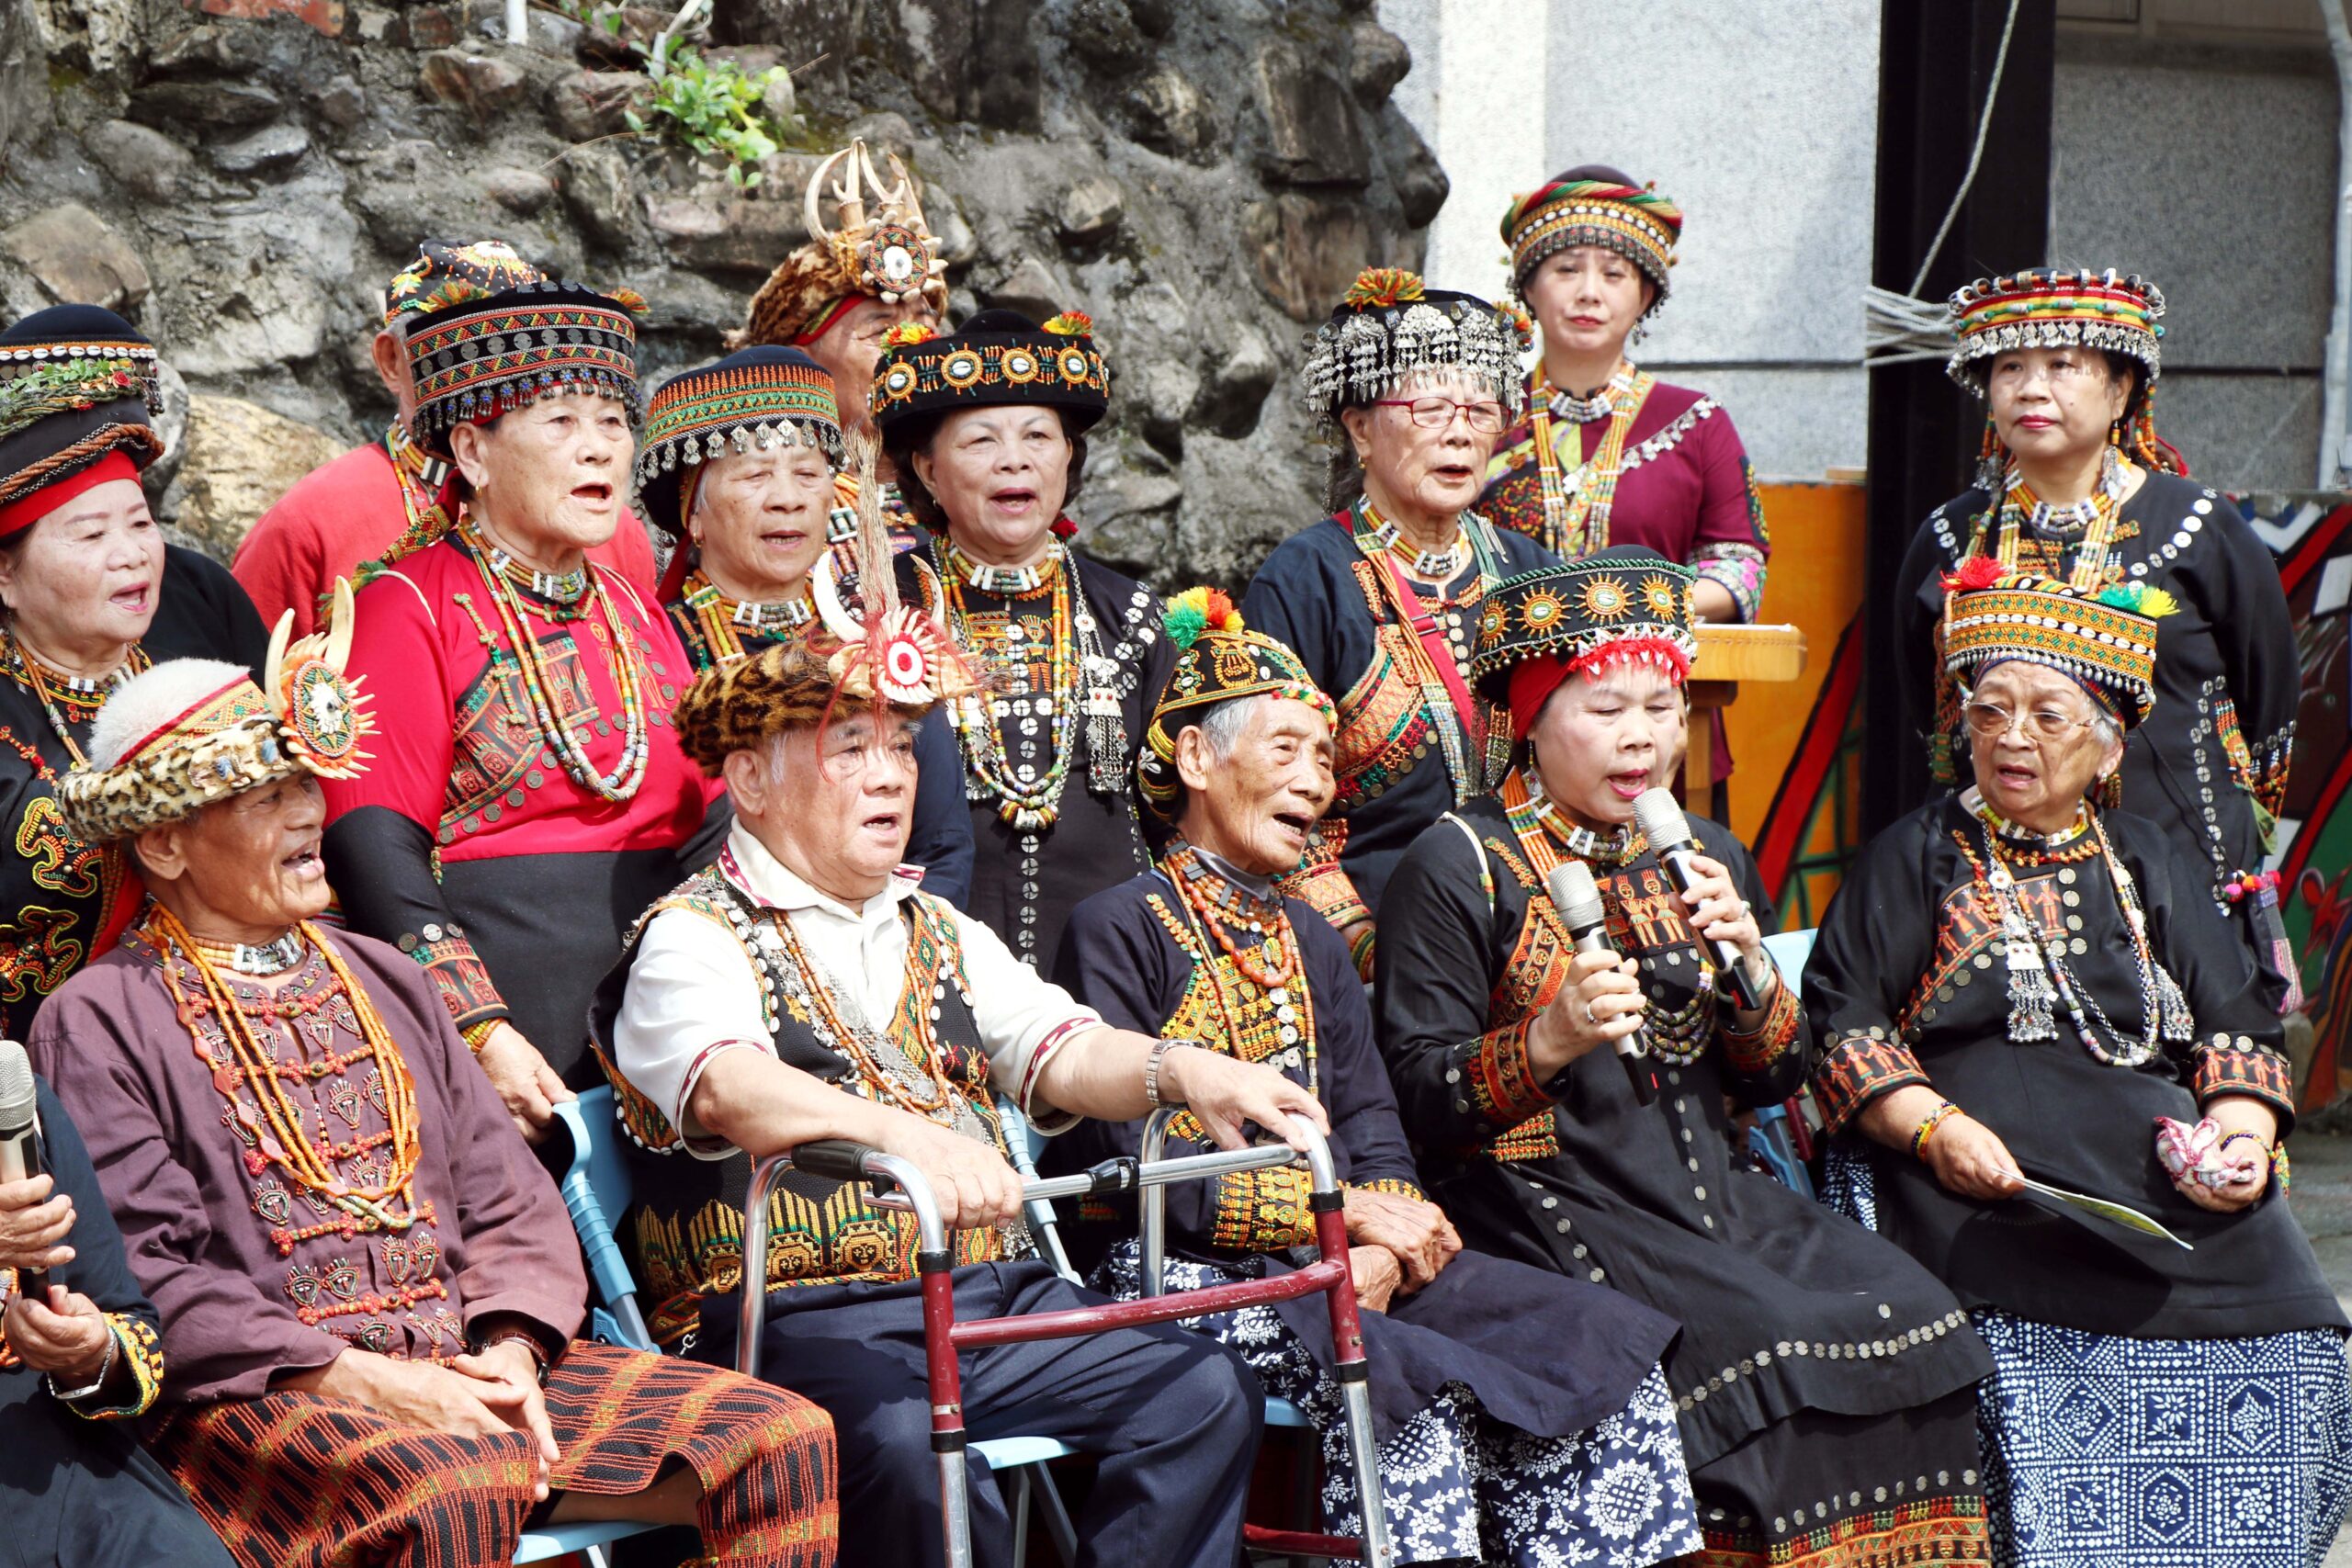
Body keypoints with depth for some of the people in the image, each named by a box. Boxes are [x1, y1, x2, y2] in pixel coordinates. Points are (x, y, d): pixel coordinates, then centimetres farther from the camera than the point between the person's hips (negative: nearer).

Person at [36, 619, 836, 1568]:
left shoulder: (384, 982, 23)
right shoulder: (100, 1024, 2)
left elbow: (508, 1203, 17)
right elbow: (141, 1271, -10)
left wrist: (510, 1350, -4)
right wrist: (363, 1378, -17)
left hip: (461, 1363, 6)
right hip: (258, 1397, -6)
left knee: (784, 1439, -12)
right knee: (457, 1486, -40)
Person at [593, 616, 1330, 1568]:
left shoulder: (937, 934, 22)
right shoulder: (691, 941, -2)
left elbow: (1058, 1052, 9)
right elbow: (729, 1087, -23)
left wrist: (1178, 1070, -13)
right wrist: (903, 1133, -41)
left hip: (988, 1296, 7)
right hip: (800, 1313, -6)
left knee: (1204, 1392, -14)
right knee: (903, 1441, -36)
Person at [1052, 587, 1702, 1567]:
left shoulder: (1311, 942, 25)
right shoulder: (1119, 929, 0)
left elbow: (1372, 1126, 15)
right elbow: (1124, 1159, -11)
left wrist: (1382, 1246, -9)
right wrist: (1339, 1210, -14)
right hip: (1188, 1269, -7)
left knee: (1605, 1354, -12)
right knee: (1413, 1392, -34)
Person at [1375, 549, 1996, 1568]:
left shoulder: (1706, 860, 17)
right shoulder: (1461, 865, -1)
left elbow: (1775, 1082, 18)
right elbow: (1416, 1098, -6)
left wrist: (1748, 968, -2)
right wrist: (1549, 1041, -23)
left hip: (1709, 1194, 6)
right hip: (1546, 1203, -6)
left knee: (1908, 1317, -17)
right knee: (1755, 1343, -29)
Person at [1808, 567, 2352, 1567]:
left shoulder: (2150, 868, 23)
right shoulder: (1916, 859, 13)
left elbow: (2236, 1030, 18)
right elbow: (1841, 1020, 4)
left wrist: (2243, 1131, -3)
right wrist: (1934, 1126, -12)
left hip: (2163, 1173, 3)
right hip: (1992, 1191, -3)